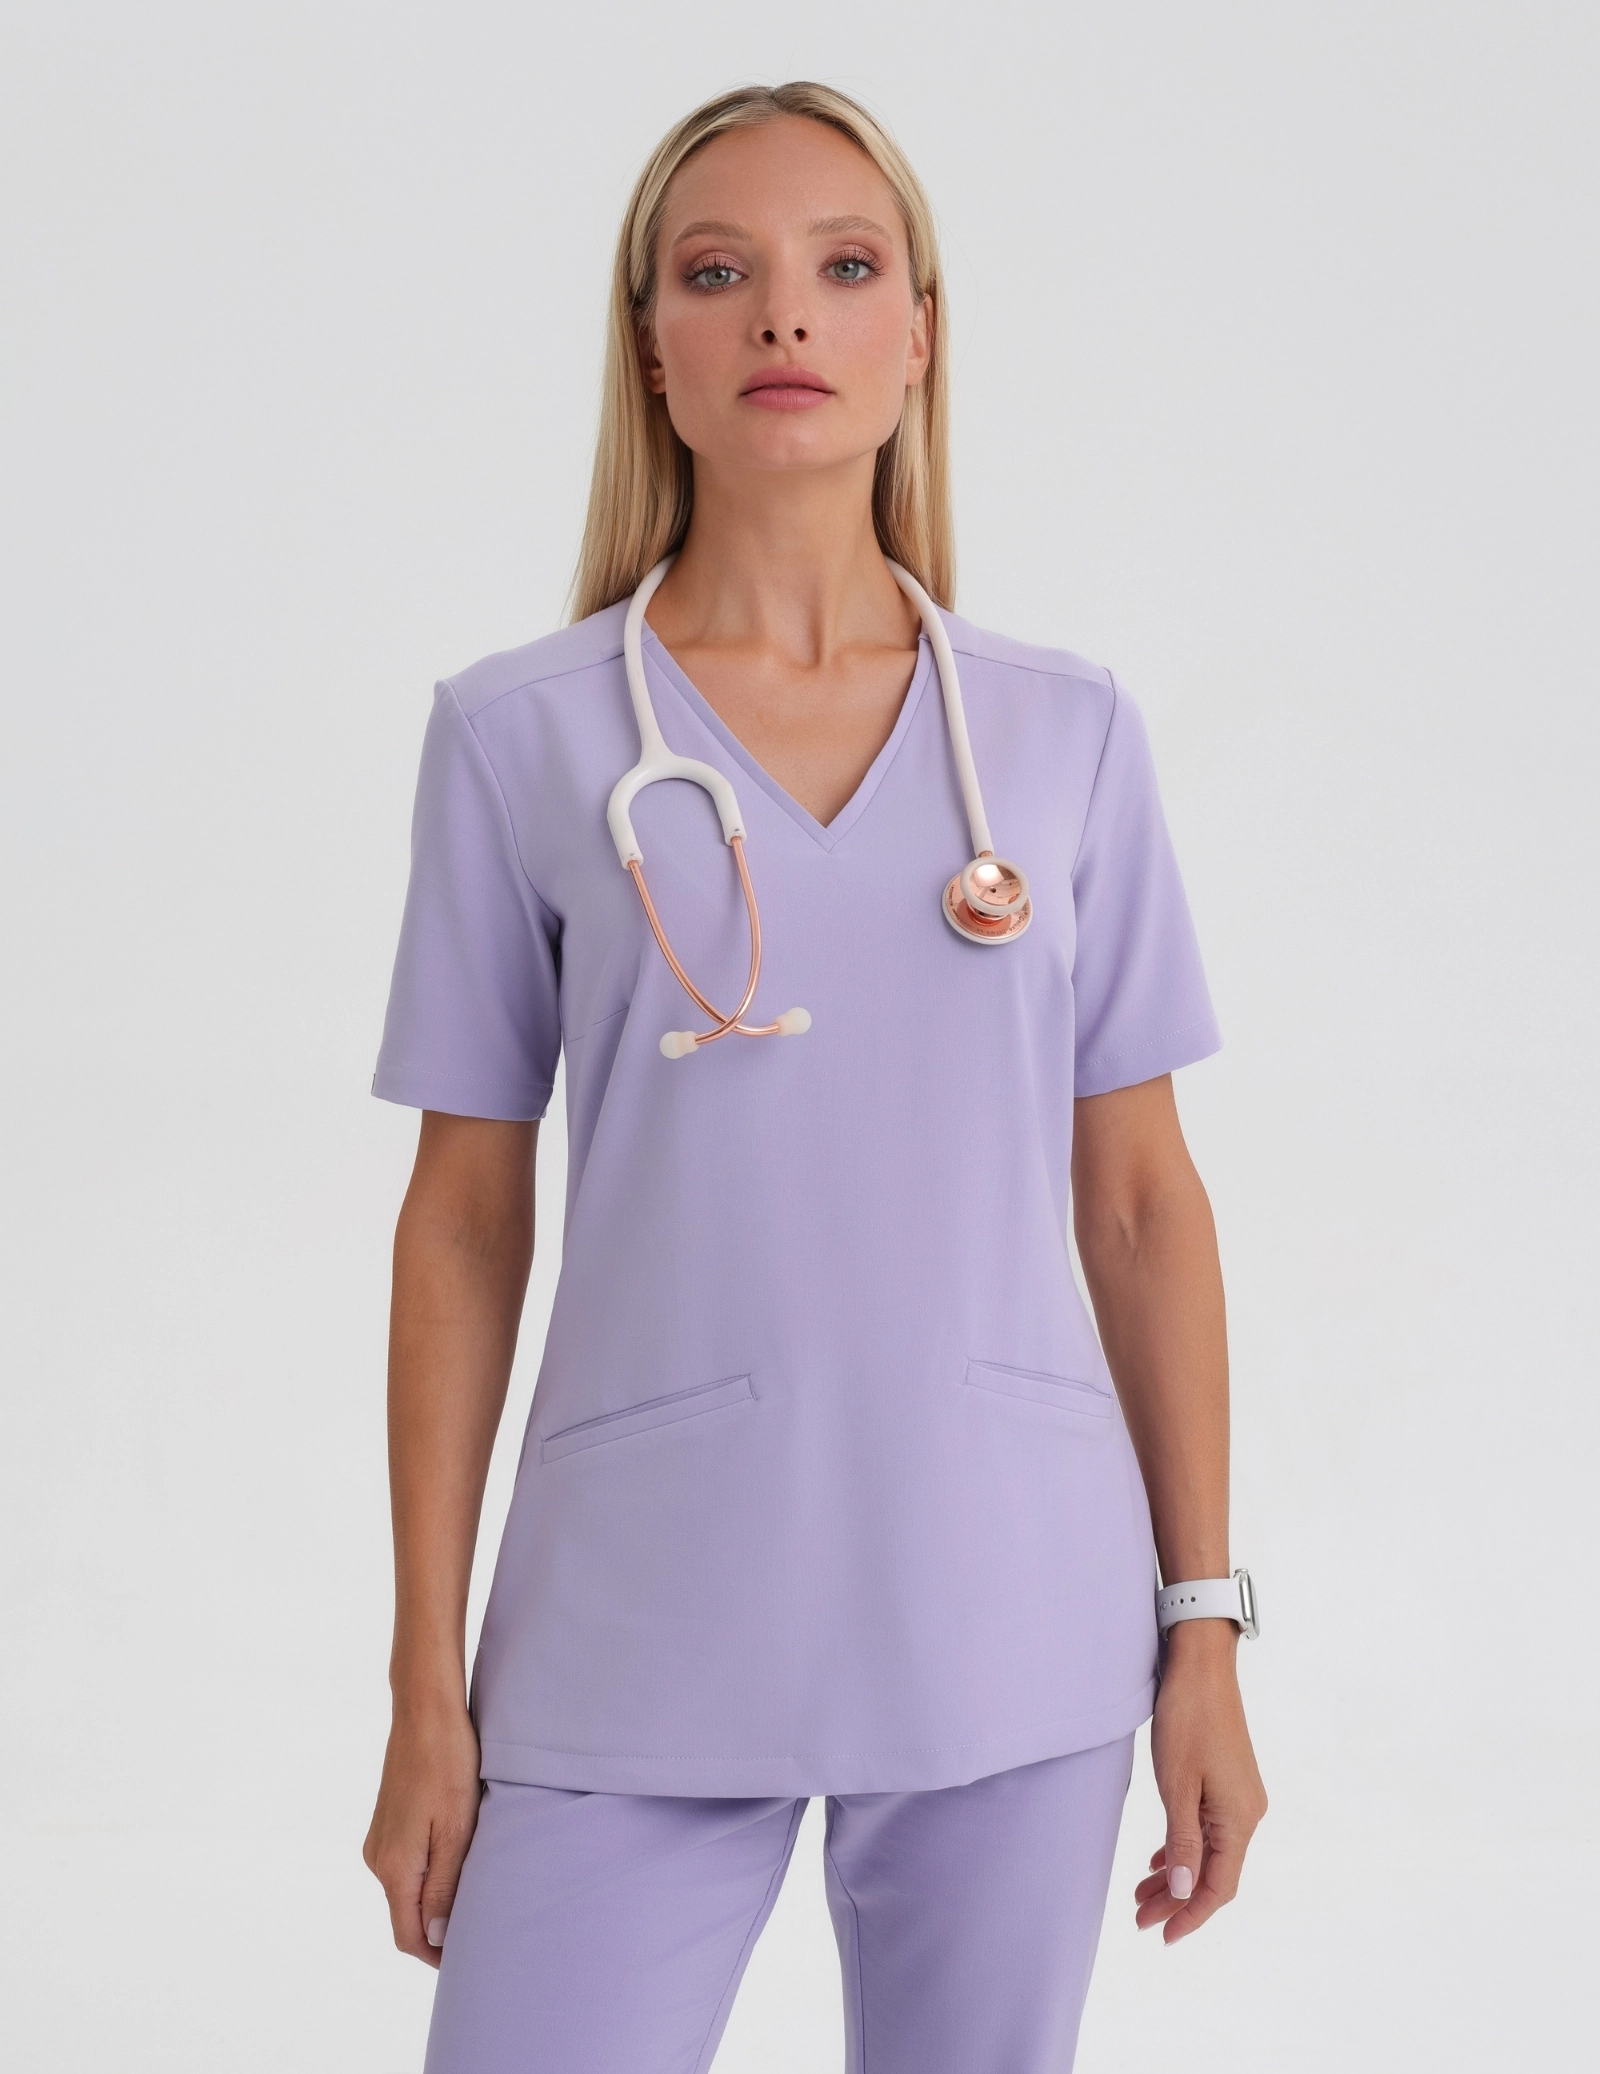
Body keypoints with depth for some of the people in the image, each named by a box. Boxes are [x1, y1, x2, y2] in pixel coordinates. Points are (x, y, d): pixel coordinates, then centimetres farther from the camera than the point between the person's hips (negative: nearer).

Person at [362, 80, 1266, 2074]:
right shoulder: (518, 735, 1)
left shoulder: (1068, 732, 5)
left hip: (1010, 1625, 2)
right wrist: (426, 1688, 2)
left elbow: (1142, 1197, 7)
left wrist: (1204, 1624, 4)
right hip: (639, 1632, -1)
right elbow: (465, 1223, 3)